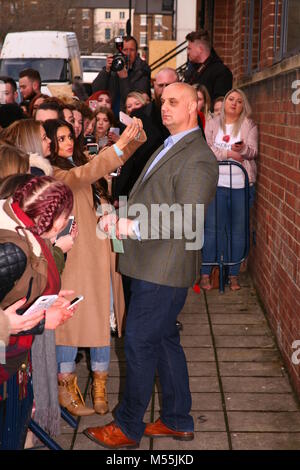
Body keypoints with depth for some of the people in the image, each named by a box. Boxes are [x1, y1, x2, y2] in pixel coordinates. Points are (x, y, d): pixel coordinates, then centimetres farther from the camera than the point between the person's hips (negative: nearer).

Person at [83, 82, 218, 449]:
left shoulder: (197, 158, -16)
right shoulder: (169, 148, 17)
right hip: (152, 265, 10)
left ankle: (127, 428, 17)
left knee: (139, 344, 0)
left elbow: (187, 221, -23)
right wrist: (118, 215, 4)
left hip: (164, 269, -10)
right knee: (164, 340, 17)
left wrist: (135, 226, -24)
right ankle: (178, 421, 31)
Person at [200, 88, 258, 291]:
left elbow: (253, 151, -3)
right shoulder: (212, 124, 8)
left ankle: (234, 274, 15)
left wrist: (243, 149, -24)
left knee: (238, 230, 5)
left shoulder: (249, 125, 8)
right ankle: (206, 273, 10)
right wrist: (228, 154, -13)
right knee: (212, 228, 1)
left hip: (241, 185, 1)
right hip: (216, 183, 0)